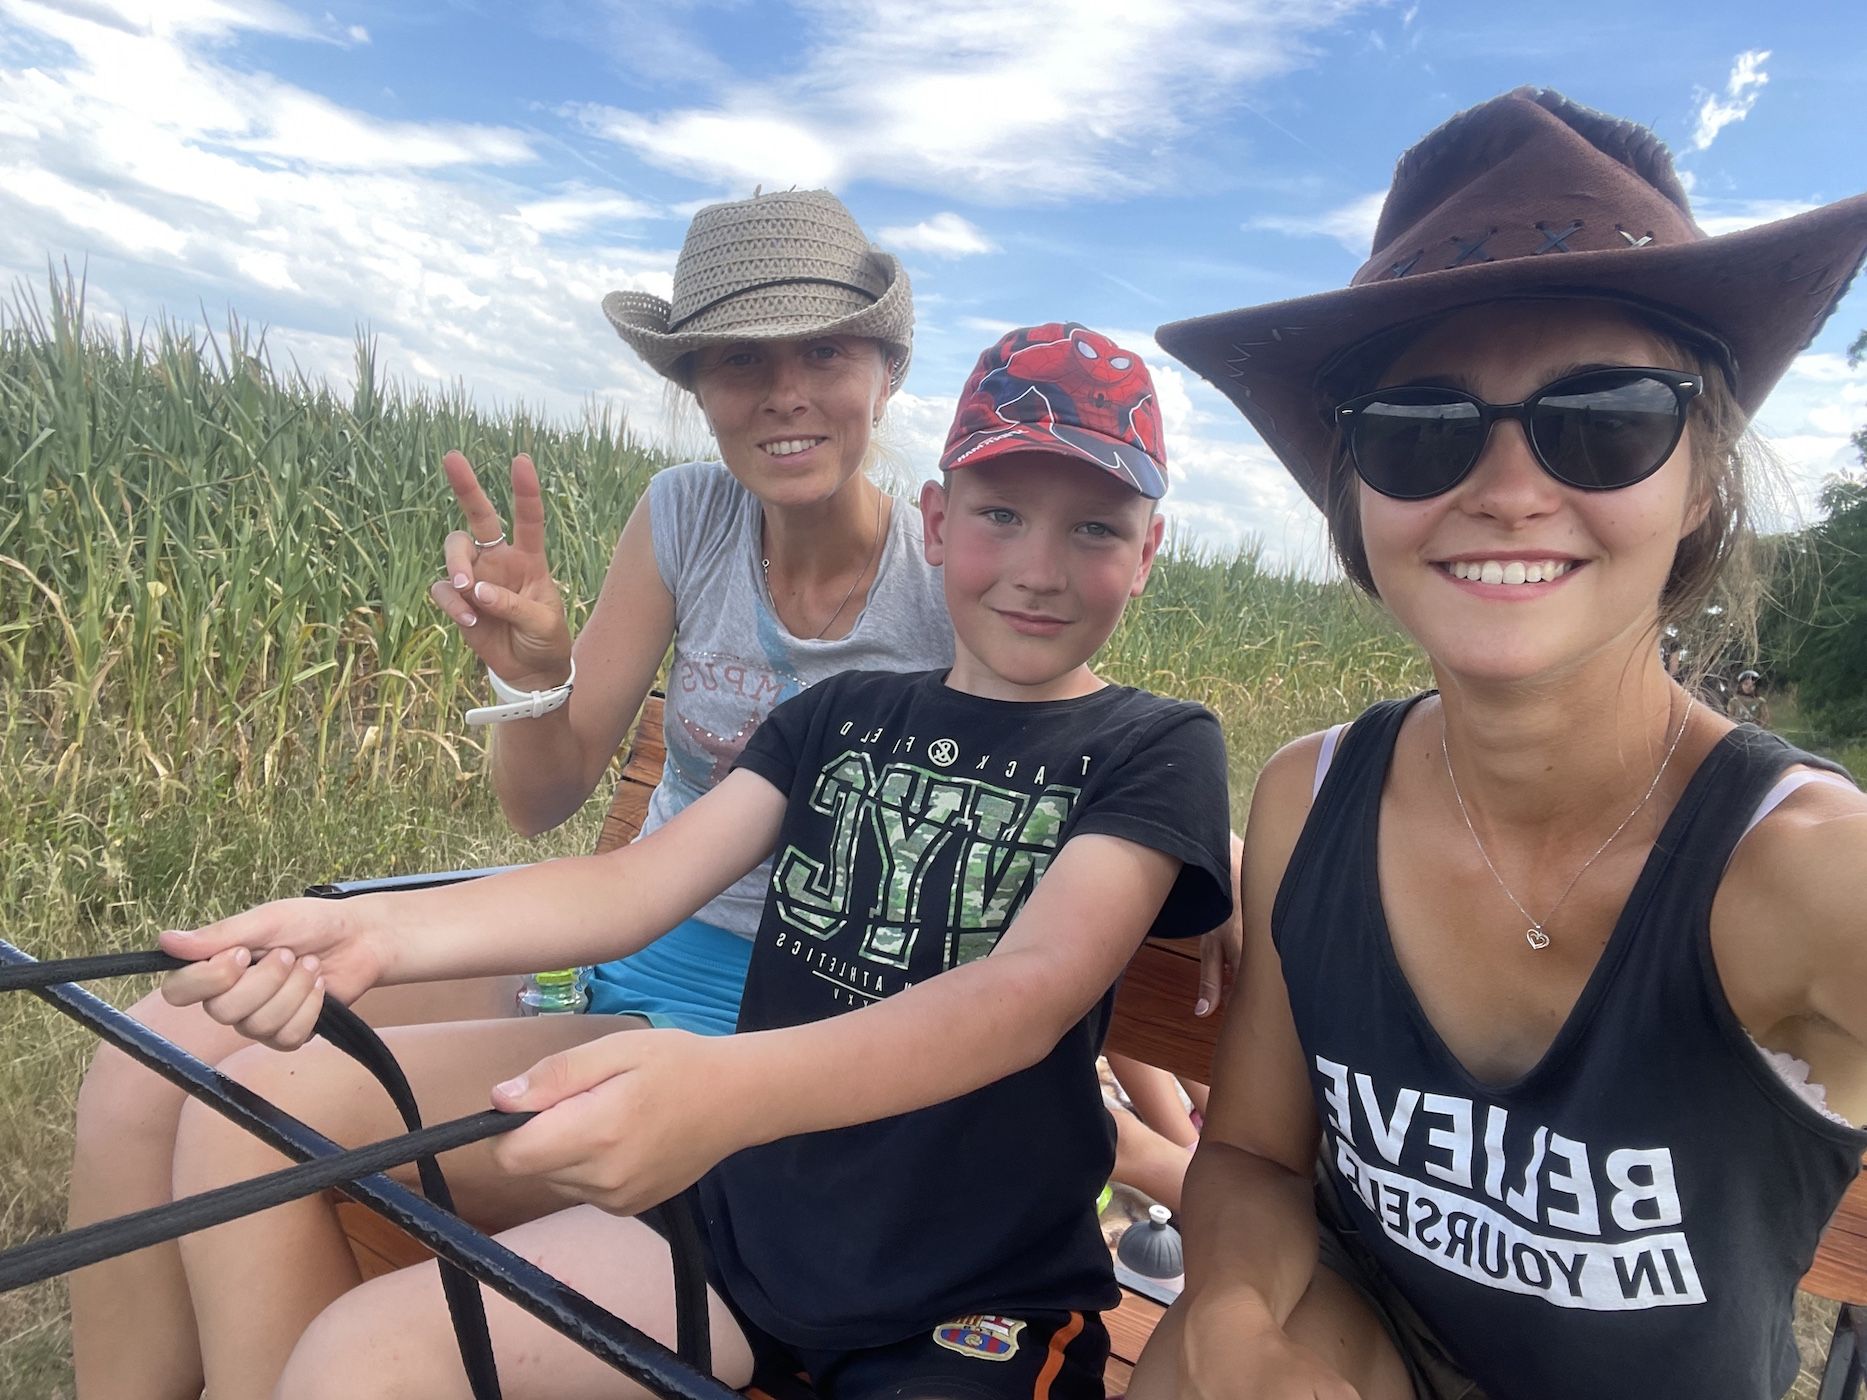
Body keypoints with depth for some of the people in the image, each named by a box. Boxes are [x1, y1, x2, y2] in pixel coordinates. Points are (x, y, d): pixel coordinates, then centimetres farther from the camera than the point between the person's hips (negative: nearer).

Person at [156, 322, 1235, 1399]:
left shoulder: (1154, 751, -7)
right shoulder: (842, 717, 6)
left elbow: (1034, 988, -23)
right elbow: (640, 881, -4)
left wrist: (728, 1086, -40)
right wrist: (374, 933, -21)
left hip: (975, 1308, -3)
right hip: (746, 1206, 4)